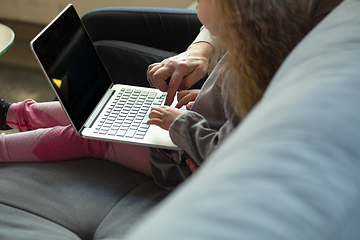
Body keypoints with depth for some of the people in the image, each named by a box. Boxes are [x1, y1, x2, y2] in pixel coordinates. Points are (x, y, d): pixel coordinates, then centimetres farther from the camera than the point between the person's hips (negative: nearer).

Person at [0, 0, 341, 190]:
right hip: (199, 138, 9)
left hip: (192, 167, -8)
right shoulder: (251, 52, -8)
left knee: (83, 136, 0)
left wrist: (180, 123, -18)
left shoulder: (248, 73, -37)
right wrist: (204, 99, 1)